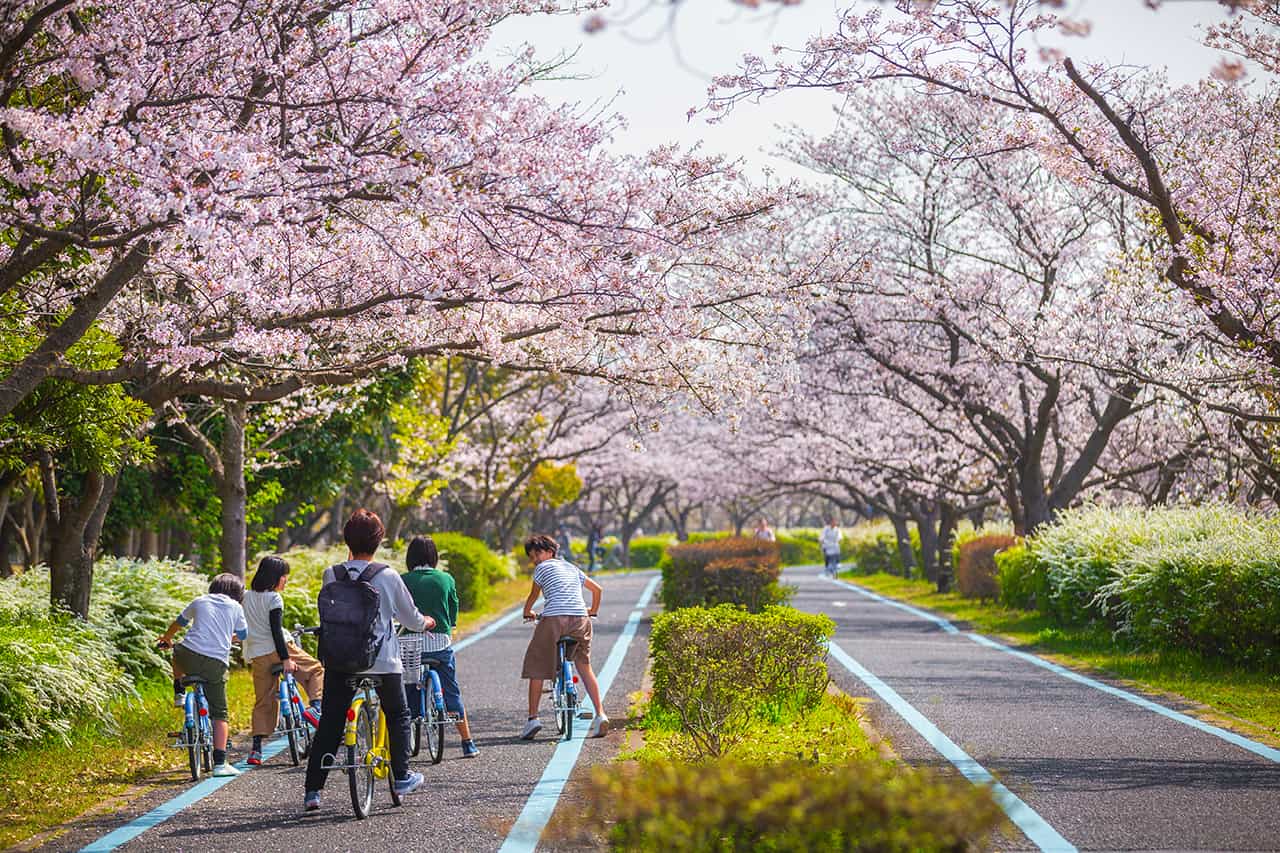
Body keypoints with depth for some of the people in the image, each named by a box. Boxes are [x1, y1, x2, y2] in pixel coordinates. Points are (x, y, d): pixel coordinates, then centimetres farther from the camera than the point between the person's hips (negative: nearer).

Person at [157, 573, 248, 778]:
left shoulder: (199, 602, 18)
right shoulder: (236, 607, 14)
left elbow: (179, 622, 34)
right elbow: (242, 635, 26)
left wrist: (167, 637, 54)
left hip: (190, 656, 1)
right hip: (217, 663, -1)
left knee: (178, 653, 39)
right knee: (219, 713, 8)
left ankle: (179, 694, 30)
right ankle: (220, 764, 0)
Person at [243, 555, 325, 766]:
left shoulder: (246, 597, 13)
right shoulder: (274, 598, -6)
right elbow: (276, 630, -15)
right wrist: (285, 658, -17)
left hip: (256, 655, 6)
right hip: (277, 650, -6)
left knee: (263, 702, 11)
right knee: (316, 669, 13)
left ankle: (256, 748, 4)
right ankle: (316, 706, -9)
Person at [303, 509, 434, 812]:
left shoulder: (332, 575, -3)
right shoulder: (387, 576, -9)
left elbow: (324, 617, 9)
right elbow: (411, 618, 2)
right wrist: (426, 623, 25)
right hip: (383, 661, -2)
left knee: (329, 724, 8)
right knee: (398, 716, 21)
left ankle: (313, 790, 4)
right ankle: (401, 777, 22)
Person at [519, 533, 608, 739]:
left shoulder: (543, 568, 12)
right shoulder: (572, 567, 26)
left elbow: (533, 596, 21)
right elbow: (597, 589, 32)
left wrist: (527, 612, 40)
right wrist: (593, 611, 46)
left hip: (553, 619, -5)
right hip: (580, 618, 5)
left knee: (537, 667, 5)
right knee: (585, 667, 12)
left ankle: (533, 718, 2)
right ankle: (600, 715, 1)